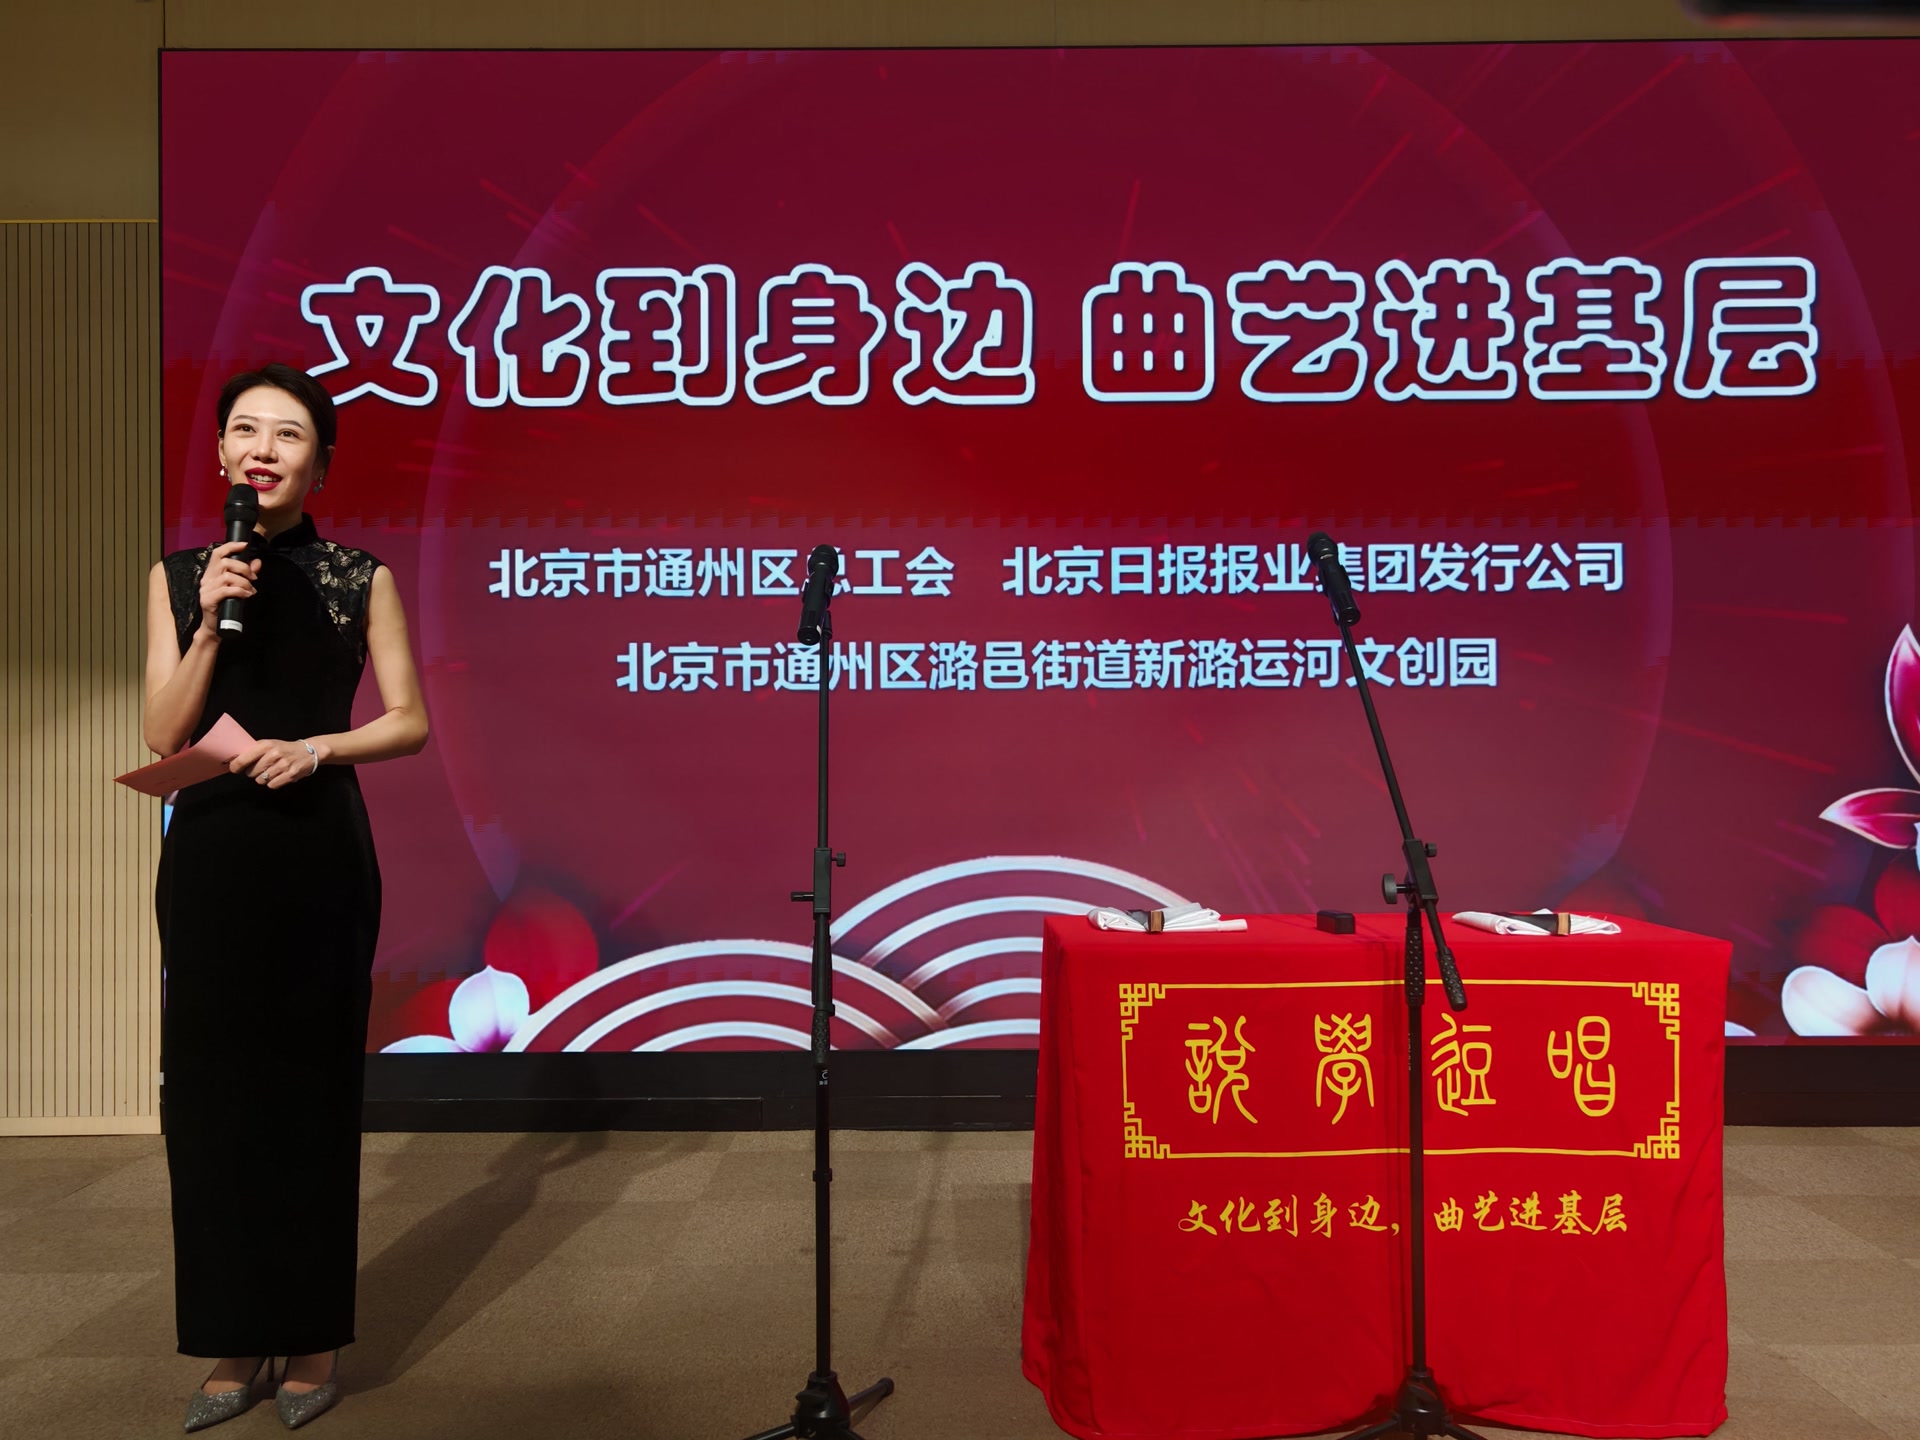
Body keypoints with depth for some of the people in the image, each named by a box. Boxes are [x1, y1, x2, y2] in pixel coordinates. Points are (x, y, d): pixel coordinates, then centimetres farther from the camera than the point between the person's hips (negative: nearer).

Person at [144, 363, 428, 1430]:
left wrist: (319, 747, -13)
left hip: (319, 851, -2)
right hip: (210, 853, 2)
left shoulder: (360, 578, 2)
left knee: (312, 1085, 3)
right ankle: (232, 1342, 21)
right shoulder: (180, 576, 8)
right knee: (212, 1084, 6)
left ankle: (313, 1340, 18)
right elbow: (163, 733, 1)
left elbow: (410, 722, 3)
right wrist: (213, 623, -11)